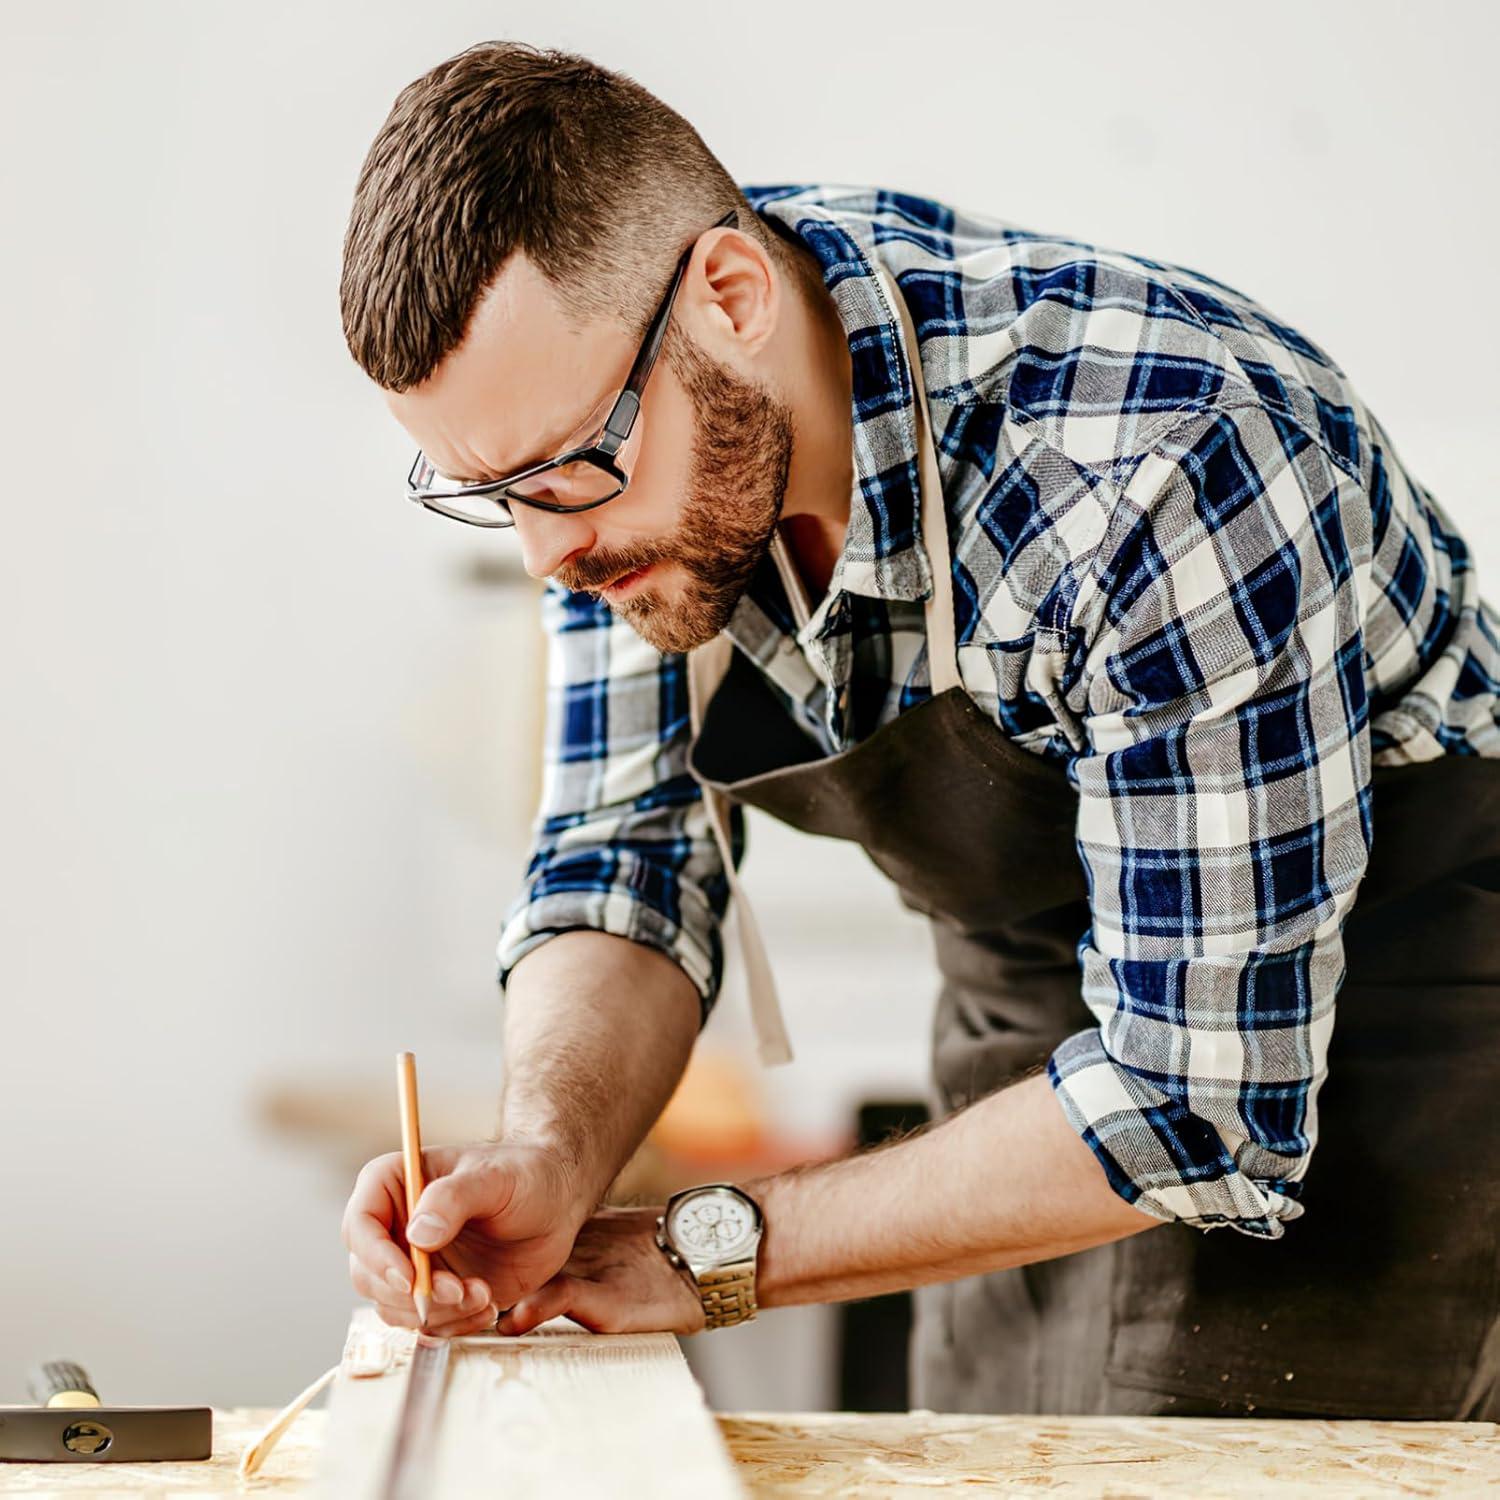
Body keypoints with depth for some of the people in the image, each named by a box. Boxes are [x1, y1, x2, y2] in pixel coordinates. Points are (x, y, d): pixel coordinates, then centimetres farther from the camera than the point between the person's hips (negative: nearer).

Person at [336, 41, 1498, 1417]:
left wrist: (703, 1253, -26)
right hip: (1031, 997, 6)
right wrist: (550, 1160, -29)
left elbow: (1201, 1103, -31)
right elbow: (628, 854, -8)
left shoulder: (1156, 480, -36)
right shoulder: (616, 407, -15)